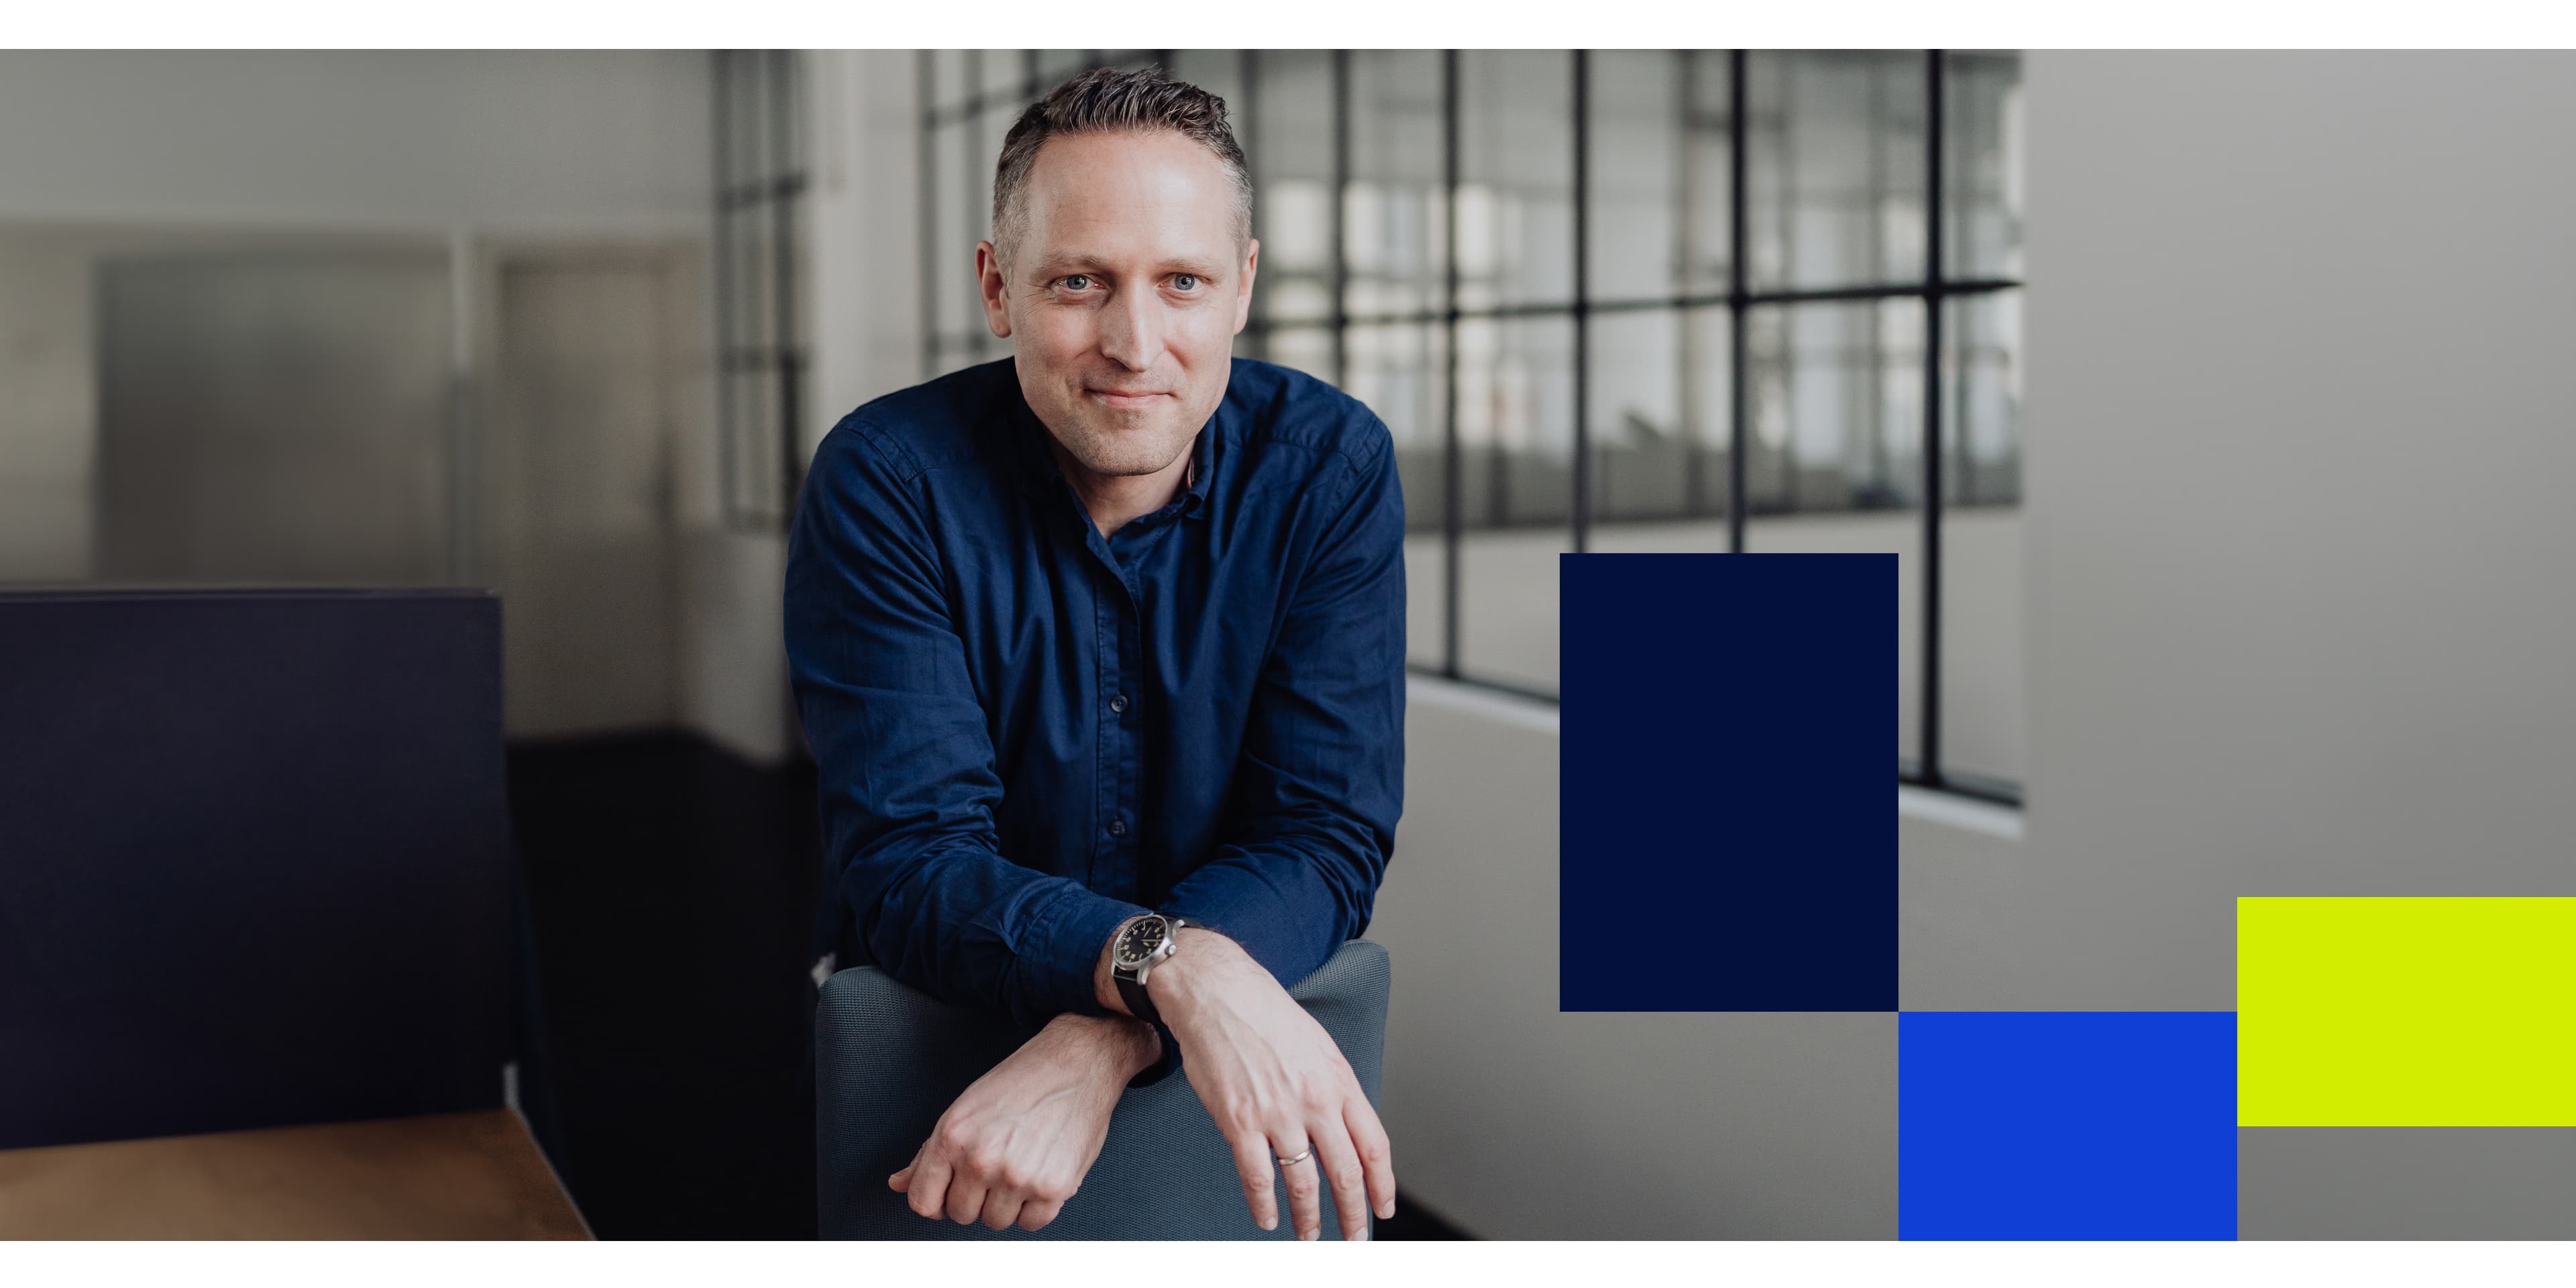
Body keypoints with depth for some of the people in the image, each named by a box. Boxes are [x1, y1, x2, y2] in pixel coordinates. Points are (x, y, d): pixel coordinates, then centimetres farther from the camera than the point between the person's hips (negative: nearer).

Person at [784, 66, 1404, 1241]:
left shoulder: (1330, 466, -6)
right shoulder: (886, 482, -11)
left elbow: (1325, 838, -11)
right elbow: (906, 861, -17)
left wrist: (1100, 1051, -27)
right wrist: (1169, 965, -34)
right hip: (928, 1034, -1)